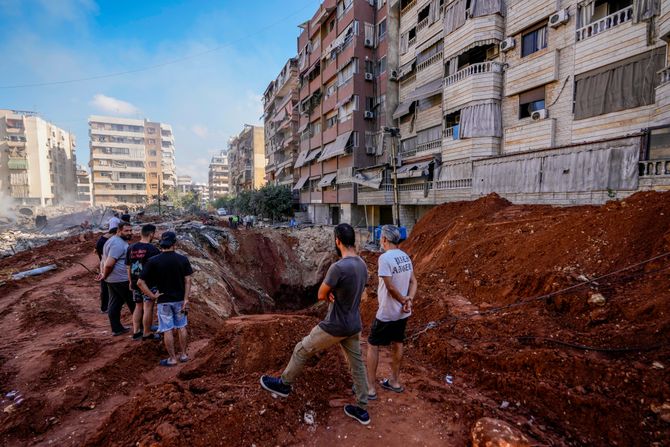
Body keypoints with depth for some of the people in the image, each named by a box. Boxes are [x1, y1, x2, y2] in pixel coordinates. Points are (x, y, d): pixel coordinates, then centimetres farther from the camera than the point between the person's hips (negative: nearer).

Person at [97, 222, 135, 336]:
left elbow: (104, 260, 19)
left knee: (114, 303, 15)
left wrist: (103, 272, 9)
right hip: (122, 279, -10)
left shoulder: (114, 240, 14)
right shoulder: (119, 244, -21)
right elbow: (109, 264, -26)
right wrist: (105, 275, -9)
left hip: (112, 279, 10)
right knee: (134, 304, 3)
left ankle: (116, 329, 24)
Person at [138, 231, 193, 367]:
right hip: (180, 299, 2)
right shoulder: (183, 259, -8)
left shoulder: (153, 261, -11)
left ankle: (172, 358, 19)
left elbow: (140, 282, -13)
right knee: (181, 327, 17)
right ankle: (183, 354, 28)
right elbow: (187, 281, -10)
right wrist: (186, 300, -6)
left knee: (167, 330, 10)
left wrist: (152, 295, -4)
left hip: (164, 301, -2)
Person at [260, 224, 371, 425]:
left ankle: (284, 384, 36)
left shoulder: (338, 267, -28)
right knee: (357, 365, 20)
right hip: (354, 326, 8)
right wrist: (334, 292, -7)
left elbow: (321, 295, -16)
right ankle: (362, 409, 35)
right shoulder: (362, 265, -1)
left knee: (302, 350, 14)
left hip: (335, 327, -7)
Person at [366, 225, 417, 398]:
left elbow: (390, 287, -23)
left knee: (372, 345, 8)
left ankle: (371, 387, 16)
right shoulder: (405, 257, 2)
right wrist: (409, 300, -11)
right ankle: (395, 382, 36)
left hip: (387, 313, -7)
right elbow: (413, 281, 2)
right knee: (397, 344, 21)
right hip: (402, 312, 7)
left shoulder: (385, 258, -23)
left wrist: (403, 301, -10)